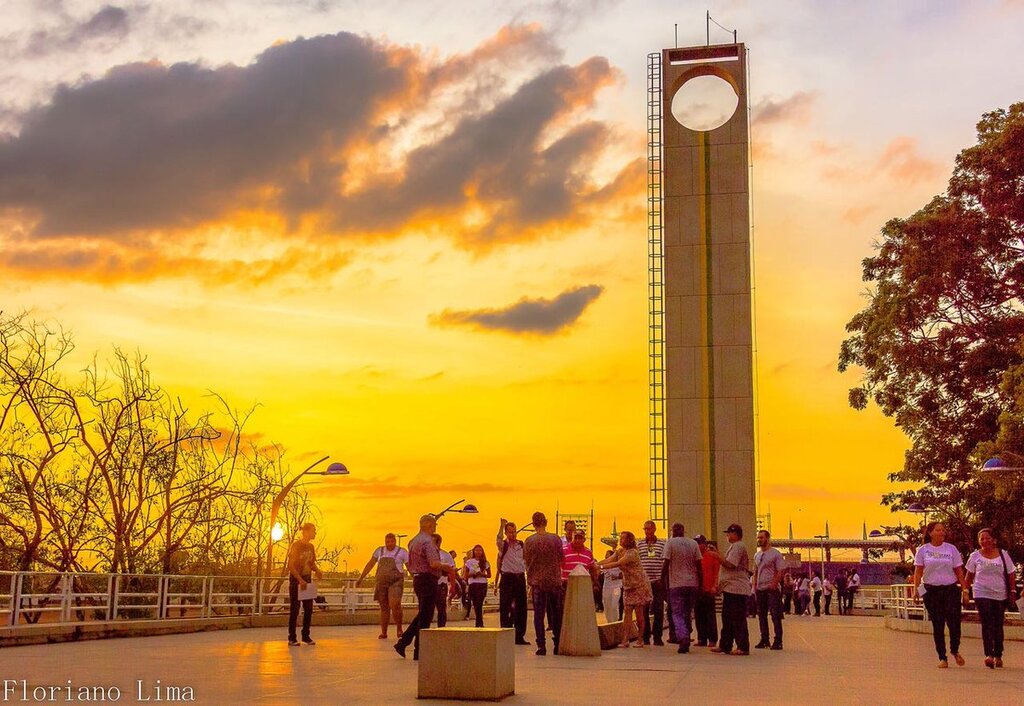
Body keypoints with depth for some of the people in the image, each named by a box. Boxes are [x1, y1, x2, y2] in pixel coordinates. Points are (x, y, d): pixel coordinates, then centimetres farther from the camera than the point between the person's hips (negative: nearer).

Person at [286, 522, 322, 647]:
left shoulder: (311, 546, 9)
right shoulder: (296, 545, -12)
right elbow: (291, 566, -16)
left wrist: (317, 571, -3)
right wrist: (300, 580, -24)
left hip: (307, 580, 7)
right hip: (296, 581, -7)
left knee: (308, 609, 7)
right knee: (294, 610, -4)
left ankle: (306, 636, 17)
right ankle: (292, 638, 1)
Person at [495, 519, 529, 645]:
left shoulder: (522, 544, 11)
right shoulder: (503, 545, -1)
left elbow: (526, 561, 14)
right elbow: (498, 540, -26)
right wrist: (502, 525, -25)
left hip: (520, 578, 4)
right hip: (507, 578, -4)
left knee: (521, 608, 6)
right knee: (505, 608, -2)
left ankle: (520, 636, 14)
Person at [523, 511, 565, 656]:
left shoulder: (529, 541, -5)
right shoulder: (556, 539, -4)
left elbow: (527, 561, 4)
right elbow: (561, 559, 5)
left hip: (537, 581, -1)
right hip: (555, 580, 1)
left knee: (539, 614, 3)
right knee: (556, 614, 11)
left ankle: (541, 645, -2)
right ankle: (558, 645, 14)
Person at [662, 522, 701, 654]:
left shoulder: (670, 543, -4)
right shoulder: (693, 544, 7)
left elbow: (666, 563, -8)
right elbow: (699, 565, 6)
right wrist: (700, 583, 12)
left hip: (676, 584, -4)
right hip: (692, 583, 4)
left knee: (677, 614, 0)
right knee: (688, 613, 14)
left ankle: (683, 637, -22)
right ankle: (686, 642, 16)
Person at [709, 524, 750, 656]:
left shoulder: (737, 546, -12)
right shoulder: (734, 546, 21)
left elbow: (729, 564, -22)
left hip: (736, 589, -11)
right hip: (730, 588, 11)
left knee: (738, 618, -8)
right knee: (727, 618, 13)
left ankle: (743, 647, -6)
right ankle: (724, 646, 18)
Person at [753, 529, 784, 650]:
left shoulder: (775, 554, -6)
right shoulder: (757, 555, 14)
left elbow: (781, 571, -11)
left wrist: (774, 584, -19)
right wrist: (755, 586, 9)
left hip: (772, 589, -7)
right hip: (760, 589, 7)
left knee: (775, 615, -6)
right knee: (761, 615, 10)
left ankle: (778, 641, -3)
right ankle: (764, 640, 17)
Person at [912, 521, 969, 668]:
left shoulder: (951, 549, 6)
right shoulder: (923, 550, 3)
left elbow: (959, 571, 7)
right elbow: (918, 571, 2)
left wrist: (964, 588, 1)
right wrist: (916, 588, -9)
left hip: (951, 590, 0)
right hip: (931, 590, 0)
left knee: (954, 622, -7)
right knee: (937, 625, 3)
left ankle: (955, 651, 20)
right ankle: (942, 658, 12)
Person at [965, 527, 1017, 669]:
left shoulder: (1002, 554, 3)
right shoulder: (975, 556, 2)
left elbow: (1011, 573, 7)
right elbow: (969, 575, 10)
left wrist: (1013, 591, 1)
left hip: (1000, 595, 1)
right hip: (982, 594, -1)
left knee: (998, 626, 6)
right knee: (987, 624, -13)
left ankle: (998, 655, 17)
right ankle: (989, 655, -22)